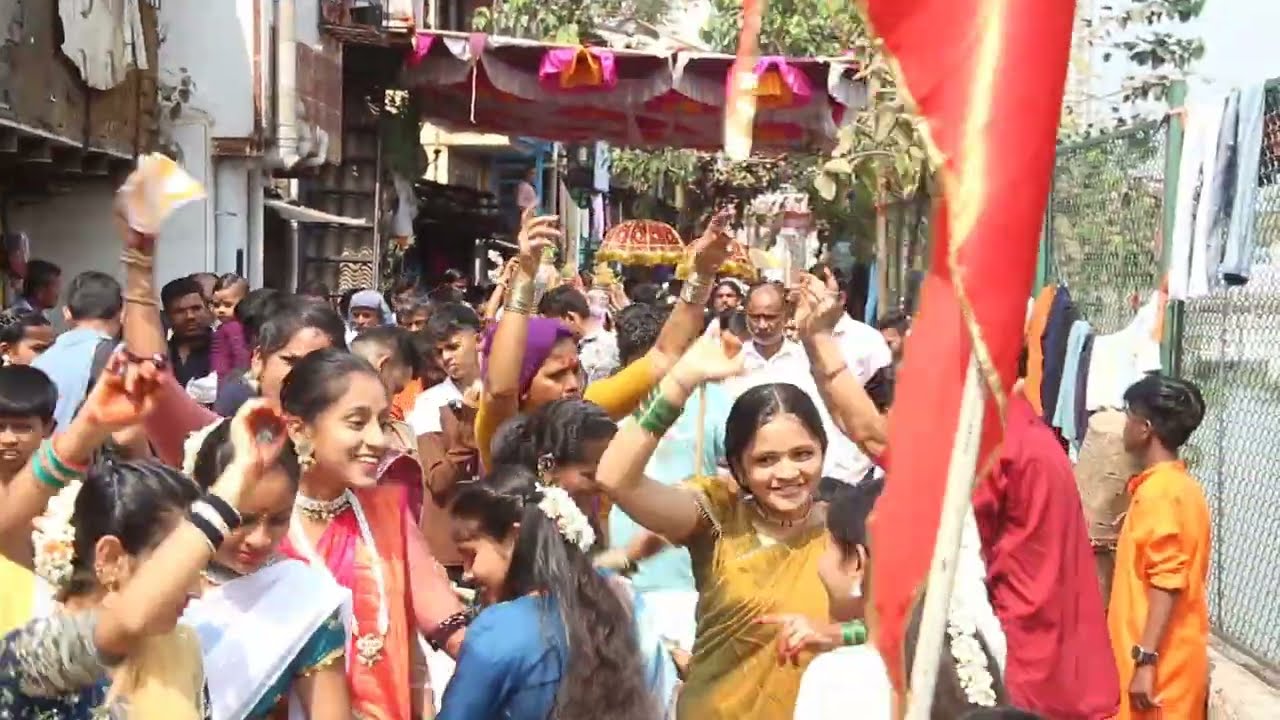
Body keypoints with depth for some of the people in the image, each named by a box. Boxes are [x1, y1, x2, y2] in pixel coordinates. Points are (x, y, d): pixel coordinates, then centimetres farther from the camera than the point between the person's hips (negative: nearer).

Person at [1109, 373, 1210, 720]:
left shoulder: (1158, 492, -16)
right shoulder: (1182, 486, 12)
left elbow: (1167, 582, -22)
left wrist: (1146, 659, -23)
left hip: (1158, 662, -9)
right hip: (1173, 658, 9)